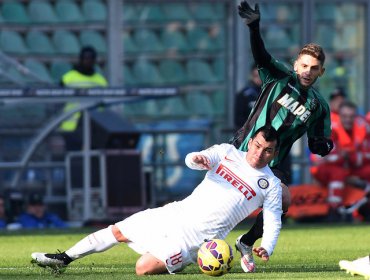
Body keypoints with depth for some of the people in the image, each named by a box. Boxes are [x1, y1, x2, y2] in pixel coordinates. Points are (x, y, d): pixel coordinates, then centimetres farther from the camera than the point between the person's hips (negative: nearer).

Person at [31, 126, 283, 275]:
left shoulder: (271, 185, -3)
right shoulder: (227, 152, 4)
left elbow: (274, 221, -2)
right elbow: (191, 159, -10)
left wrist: (266, 248, -21)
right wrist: (198, 159, -34)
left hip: (197, 236, -4)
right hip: (179, 212, 4)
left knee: (145, 268, -21)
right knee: (118, 231, 7)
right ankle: (64, 258, 23)